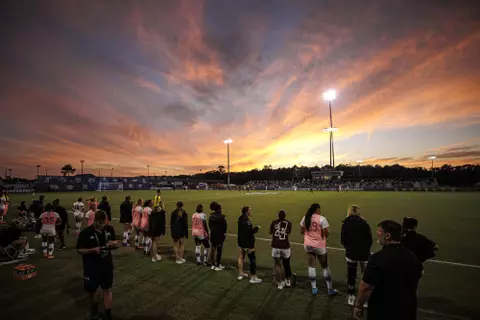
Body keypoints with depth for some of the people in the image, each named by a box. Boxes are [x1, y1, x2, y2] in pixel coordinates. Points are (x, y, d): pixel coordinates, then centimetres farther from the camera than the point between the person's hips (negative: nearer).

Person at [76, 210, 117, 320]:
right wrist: (93, 250, -27)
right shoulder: (85, 232, -17)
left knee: (107, 289, 10)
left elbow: (115, 241, 7)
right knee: (92, 290, 16)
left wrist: (113, 243, -17)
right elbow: (79, 250, -11)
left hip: (107, 264, 2)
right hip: (92, 266, -2)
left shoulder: (110, 228, -6)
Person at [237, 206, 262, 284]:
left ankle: (241, 274, 34)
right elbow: (249, 231, -29)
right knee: (252, 259, 1)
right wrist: (256, 228, -14)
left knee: (241, 257, 19)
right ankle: (253, 278, 7)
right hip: (248, 242, -9)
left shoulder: (240, 218, 5)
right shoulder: (247, 220, -25)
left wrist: (253, 228, 7)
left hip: (241, 241, 10)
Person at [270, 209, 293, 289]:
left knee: (278, 264, 13)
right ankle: (288, 281, 36)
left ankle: (280, 283, 17)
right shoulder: (288, 223, -4)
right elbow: (289, 232, 11)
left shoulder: (274, 222, -4)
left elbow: (270, 232, 9)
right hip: (285, 247, 1)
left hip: (276, 247, 0)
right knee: (286, 264, 19)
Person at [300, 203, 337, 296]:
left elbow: (301, 231, 5)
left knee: (311, 266, 13)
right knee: (325, 267, 12)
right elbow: (326, 234, -15)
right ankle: (330, 289, 22)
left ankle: (314, 288, 19)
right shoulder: (322, 219, -16)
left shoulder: (305, 218, -2)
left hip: (308, 245, 4)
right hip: (319, 245, -3)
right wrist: (321, 233, 6)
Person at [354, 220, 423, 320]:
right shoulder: (412, 257, -2)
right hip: (407, 311, 6)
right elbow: (415, 284, 13)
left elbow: (366, 287, -24)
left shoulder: (378, 258, -25)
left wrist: (358, 306, -10)